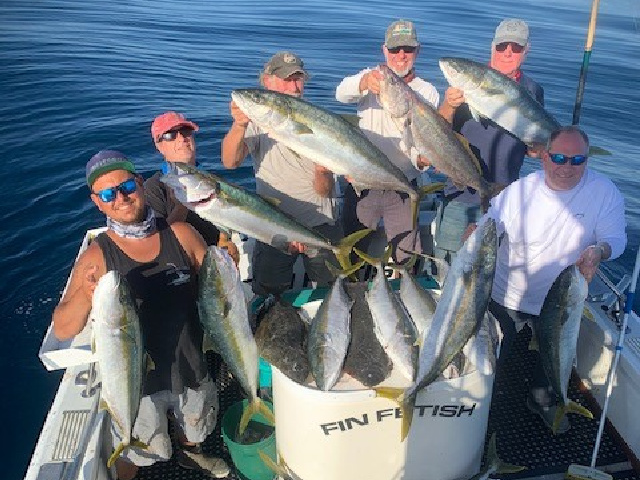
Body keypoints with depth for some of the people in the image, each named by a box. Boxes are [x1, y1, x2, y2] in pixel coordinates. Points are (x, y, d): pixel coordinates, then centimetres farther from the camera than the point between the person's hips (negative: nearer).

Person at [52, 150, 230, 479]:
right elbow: (62, 330, -18)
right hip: (139, 381, -3)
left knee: (194, 429, 31)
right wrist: (84, 296, -37)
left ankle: (190, 453, 64)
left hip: (192, 368, 3)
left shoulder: (181, 234, -13)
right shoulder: (96, 257, -18)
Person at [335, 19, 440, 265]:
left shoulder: (428, 91, 5)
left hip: (403, 189, 1)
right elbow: (342, 93, -24)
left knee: (406, 258, 9)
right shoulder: (371, 78, -1)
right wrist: (365, 81, -46)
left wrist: (425, 158, -20)